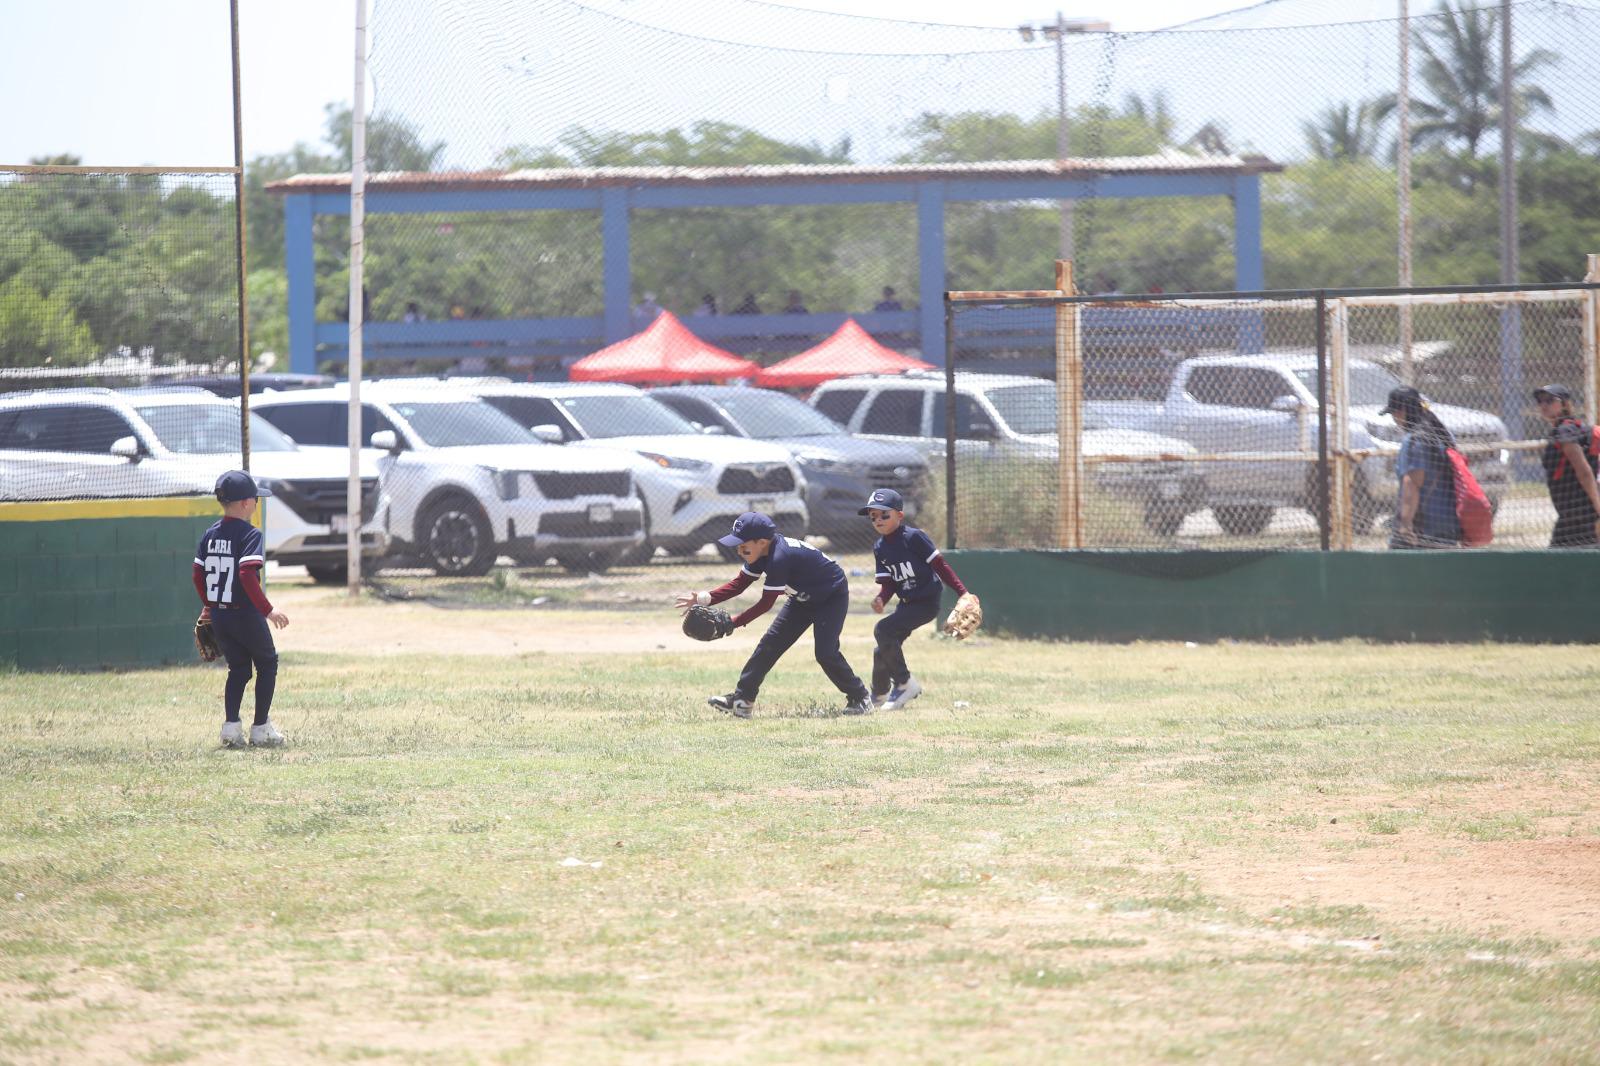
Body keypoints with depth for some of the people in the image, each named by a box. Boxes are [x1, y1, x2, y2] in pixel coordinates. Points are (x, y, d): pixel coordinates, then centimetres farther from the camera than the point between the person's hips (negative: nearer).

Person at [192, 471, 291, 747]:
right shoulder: (249, 534, -15)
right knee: (267, 664, 11)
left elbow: (198, 576, 10)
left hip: (218, 614, 6)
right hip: (245, 614, -6)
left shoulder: (210, 535, 6)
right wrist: (268, 610, -22)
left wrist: (209, 605, 25)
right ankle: (261, 729, 8)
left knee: (238, 668, 16)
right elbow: (247, 576, -25)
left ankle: (230, 727, 2)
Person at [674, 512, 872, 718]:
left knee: (826, 652, -17)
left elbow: (765, 604, -31)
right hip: (803, 599, 9)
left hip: (832, 596, -9)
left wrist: (732, 623, -31)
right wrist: (704, 598, -17)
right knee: (770, 644, 1)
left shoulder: (780, 558, -36)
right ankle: (742, 699, 3)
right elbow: (739, 583, -6)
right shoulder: (762, 551, -10)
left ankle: (859, 698, 2)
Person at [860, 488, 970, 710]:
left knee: (883, 630, -22)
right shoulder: (879, 549, 6)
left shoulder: (914, 537, -15)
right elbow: (887, 583, 3)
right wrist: (880, 600, -19)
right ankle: (879, 697, 30)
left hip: (927, 602, -8)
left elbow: (940, 566, -14)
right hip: (906, 604, 8)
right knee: (882, 651, 8)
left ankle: (904, 684, -11)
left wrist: (963, 594, -18)